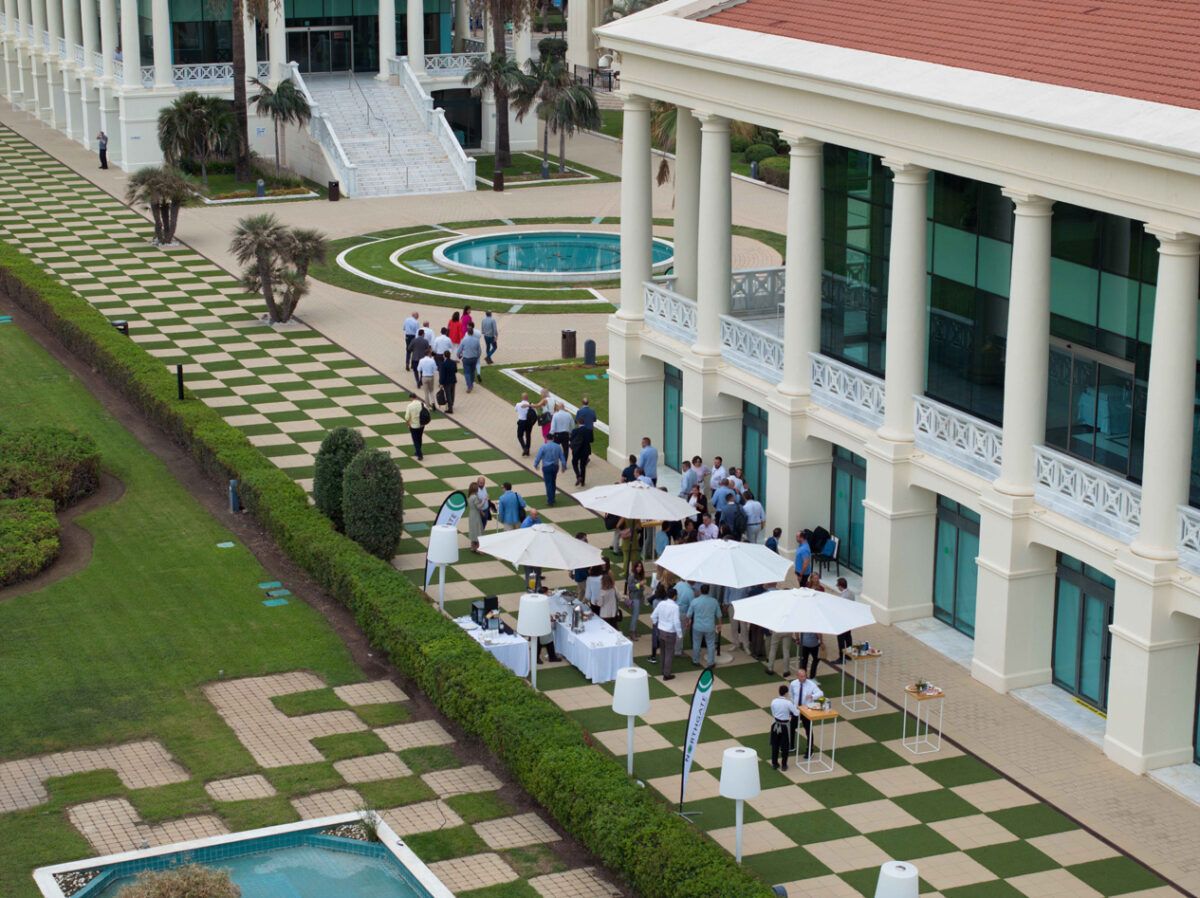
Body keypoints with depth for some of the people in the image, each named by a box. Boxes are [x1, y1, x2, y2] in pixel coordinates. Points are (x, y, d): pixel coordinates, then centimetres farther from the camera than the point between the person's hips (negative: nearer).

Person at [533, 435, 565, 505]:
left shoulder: (544, 446, -13)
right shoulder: (558, 446, -1)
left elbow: (538, 457, -7)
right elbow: (562, 457, 3)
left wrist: (535, 465, 9)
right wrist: (564, 466, 16)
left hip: (546, 467, -4)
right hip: (555, 466, 4)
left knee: (548, 484, -1)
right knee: (553, 482, 20)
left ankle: (550, 501, -2)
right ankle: (552, 498, 30)